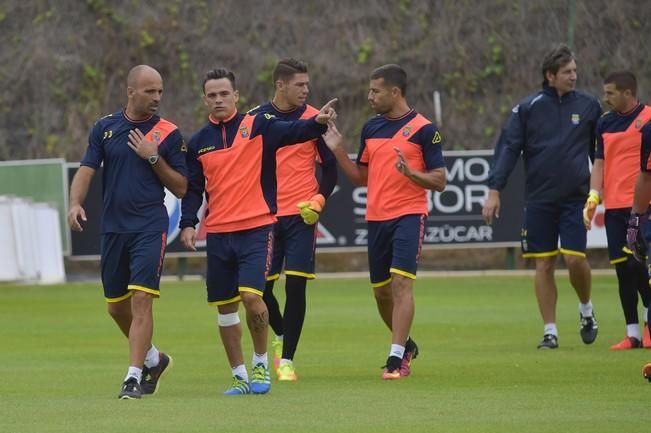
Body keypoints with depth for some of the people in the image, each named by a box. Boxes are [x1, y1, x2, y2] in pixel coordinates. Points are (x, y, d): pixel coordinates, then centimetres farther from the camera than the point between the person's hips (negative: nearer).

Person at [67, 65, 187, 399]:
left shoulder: (168, 133, 0)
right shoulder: (105, 128, 7)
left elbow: (181, 188, 0)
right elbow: (86, 170, 1)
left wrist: (153, 157, -12)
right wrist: (75, 203, -17)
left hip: (150, 229, -4)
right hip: (113, 228, 4)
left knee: (141, 299, -15)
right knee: (116, 306, 12)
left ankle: (133, 377, -14)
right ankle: (153, 358, 34)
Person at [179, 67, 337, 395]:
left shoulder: (257, 126, -1)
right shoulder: (198, 142, 9)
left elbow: (293, 132, -17)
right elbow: (192, 189, 13)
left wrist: (317, 122, -37)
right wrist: (188, 224, -1)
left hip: (256, 229, -4)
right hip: (217, 233, 4)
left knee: (251, 296, -17)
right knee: (225, 307, 7)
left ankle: (260, 364, 3)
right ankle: (239, 376, 18)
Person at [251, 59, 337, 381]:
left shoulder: (314, 119, 2)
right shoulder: (255, 119, 3)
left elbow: (330, 167, 8)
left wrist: (318, 202, -4)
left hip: (300, 216, -1)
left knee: (296, 286, -7)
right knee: (261, 286, 0)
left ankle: (287, 360, 0)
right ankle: (280, 336, 29)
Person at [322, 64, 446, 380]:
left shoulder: (423, 129, -6)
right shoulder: (371, 128, 12)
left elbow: (439, 181, -7)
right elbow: (361, 177, 18)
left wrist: (410, 173, -24)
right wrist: (338, 150, 5)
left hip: (408, 215, -6)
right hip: (376, 218, 6)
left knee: (402, 282, -17)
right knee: (381, 291, 12)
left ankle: (397, 358, -18)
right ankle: (406, 345, 34)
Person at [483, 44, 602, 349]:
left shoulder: (588, 106, 5)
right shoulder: (527, 108, 1)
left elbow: (601, 151, 14)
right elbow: (509, 149, -1)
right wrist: (494, 190, -9)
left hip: (575, 197, 0)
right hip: (539, 198, 0)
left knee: (575, 258, -10)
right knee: (544, 266, 1)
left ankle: (586, 309, 18)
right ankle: (550, 331, 8)